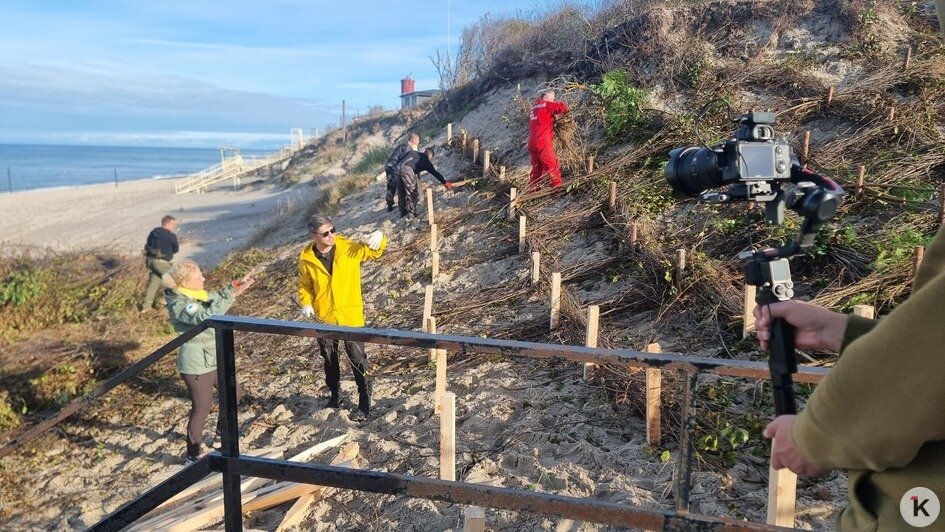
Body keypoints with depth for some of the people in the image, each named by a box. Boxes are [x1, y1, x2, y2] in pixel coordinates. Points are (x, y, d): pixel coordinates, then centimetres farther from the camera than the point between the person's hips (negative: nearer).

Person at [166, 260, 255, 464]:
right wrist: (231, 295, -39)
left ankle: (221, 437, 39)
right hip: (196, 365, -9)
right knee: (202, 408, 4)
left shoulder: (194, 294, 2)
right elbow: (206, 317, -38)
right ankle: (193, 456, 21)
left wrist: (235, 286, -4)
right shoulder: (179, 305, -24)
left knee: (234, 395, 20)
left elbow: (215, 300, 13)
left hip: (215, 359, 9)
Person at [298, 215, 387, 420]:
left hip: (351, 316, -2)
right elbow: (304, 286, 6)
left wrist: (378, 237, -18)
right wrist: (306, 304, -12)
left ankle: (365, 403, 12)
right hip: (324, 318, 2)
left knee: (358, 360, 1)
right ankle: (334, 393, 39)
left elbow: (374, 252, 4)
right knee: (329, 359, 19)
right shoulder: (306, 259, -7)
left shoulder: (349, 248, -10)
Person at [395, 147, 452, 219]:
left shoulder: (412, 152, 29)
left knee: (402, 193, 16)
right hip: (407, 170, -6)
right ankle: (412, 214, -1)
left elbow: (400, 160, 27)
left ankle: (403, 213, 25)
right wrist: (445, 182, 14)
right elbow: (435, 173, 12)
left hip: (399, 168, 6)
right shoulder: (426, 160, 14)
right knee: (412, 193, 2)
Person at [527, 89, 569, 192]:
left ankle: (533, 187, 14)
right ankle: (557, 185, -10)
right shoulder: (546, 105, 0)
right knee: (551, 164, -6)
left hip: (532, 142, 8)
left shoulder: (535, 108, 23)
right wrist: (565, 107, 13)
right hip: (542, 141, -8)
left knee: (537, 166, 14)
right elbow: (562, 107, -10)